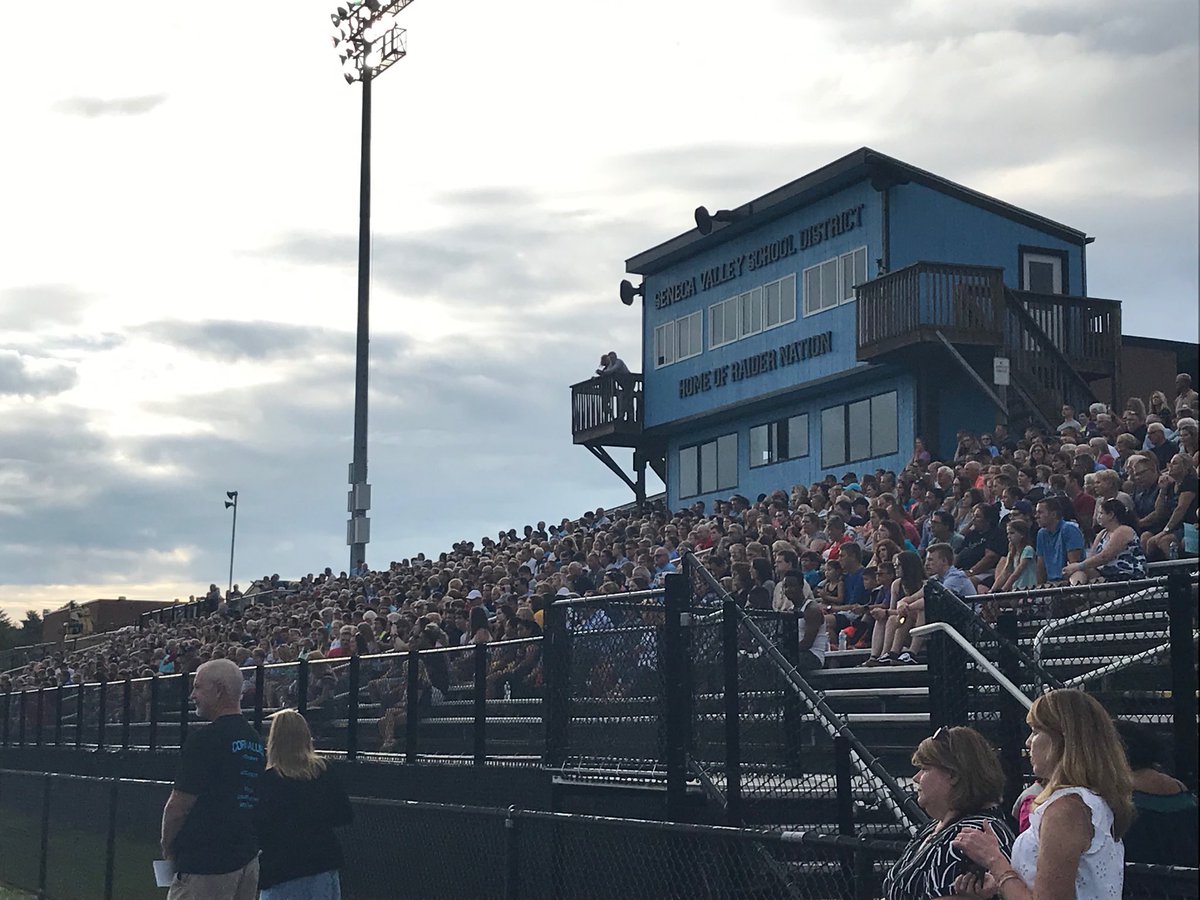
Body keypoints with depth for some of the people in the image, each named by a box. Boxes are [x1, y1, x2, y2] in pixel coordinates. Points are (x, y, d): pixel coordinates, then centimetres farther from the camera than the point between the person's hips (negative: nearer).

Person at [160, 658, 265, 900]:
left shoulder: (204, 740, -13)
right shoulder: (257, 741, 12)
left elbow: (178, 806, -13)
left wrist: (167, 846, 3)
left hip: (206, 862, -8)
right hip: (248, 859, 8)